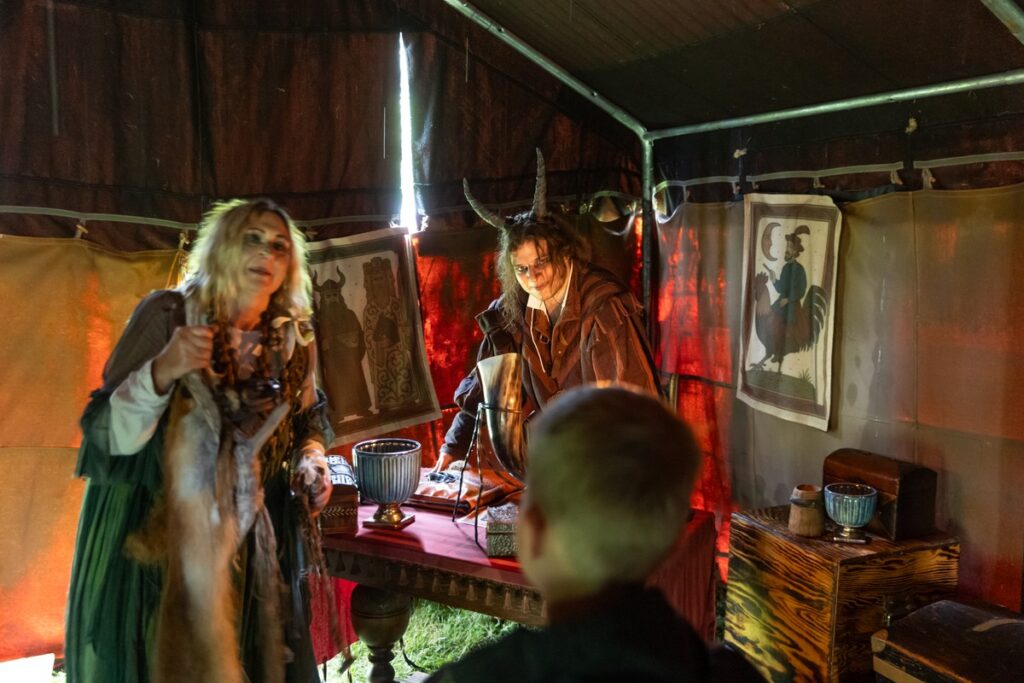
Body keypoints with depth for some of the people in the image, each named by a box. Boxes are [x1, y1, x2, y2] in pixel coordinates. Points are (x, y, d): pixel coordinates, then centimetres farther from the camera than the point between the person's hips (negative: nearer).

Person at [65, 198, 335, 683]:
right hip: (149, 535, -3)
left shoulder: (294, 339, -1)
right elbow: (105, 434, -15)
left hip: (250, 542, 4)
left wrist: (311, 460, -5)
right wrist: (162, 371, -31)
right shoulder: (166, 314, -13)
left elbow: (308, 422, 16)